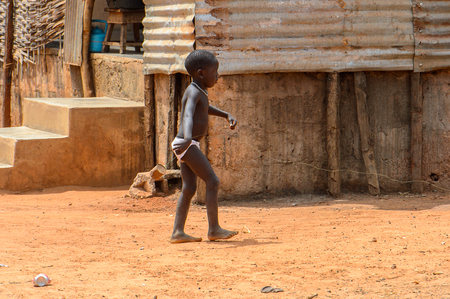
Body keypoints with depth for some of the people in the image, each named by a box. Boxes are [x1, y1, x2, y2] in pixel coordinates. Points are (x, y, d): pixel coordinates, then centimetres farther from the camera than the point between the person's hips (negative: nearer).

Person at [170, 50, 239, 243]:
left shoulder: (200, 91, 14)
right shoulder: (193, 92, -16)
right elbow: (188, 114, -35)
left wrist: (226, 115, 33)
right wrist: (188, 137, -51)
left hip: (190, 145, 10)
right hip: (187, 145, -10)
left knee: (189, 189, 9)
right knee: (212, 182, -10)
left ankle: (178, 232, 8)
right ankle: (214, 229, -7)